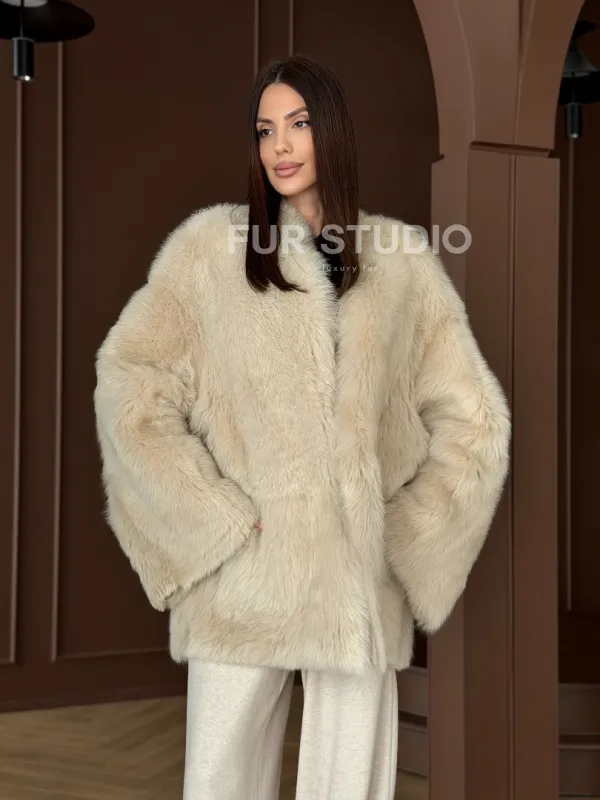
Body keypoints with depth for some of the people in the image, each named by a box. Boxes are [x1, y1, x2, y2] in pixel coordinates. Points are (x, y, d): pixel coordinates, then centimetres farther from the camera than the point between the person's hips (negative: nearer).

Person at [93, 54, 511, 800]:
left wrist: (410, 534, 4)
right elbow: (128, 382, -3)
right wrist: (215, 518, -7)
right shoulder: (209, 243, 2)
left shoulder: (400, 259, 7)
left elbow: (473, 415, 11)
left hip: (362, 584, 2)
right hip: (241, 578, -1)